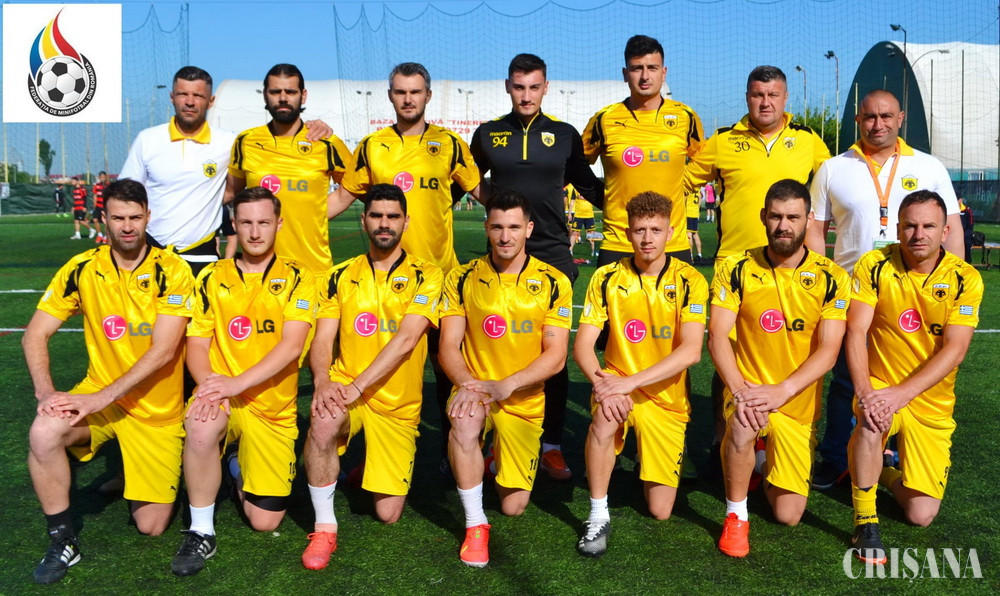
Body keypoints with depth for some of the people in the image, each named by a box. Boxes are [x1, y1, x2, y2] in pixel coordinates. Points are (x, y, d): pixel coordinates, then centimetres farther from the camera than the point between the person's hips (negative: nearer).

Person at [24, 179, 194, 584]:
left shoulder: (172, 271, -13)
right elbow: (35, 334, -2)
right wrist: (45, 392, -19)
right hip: (97, 395, 2)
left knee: (152, 526, -2)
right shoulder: (82, 269, -4)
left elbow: (163, 351, -20)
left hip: (157, 409, -2)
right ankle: (62, 541, -10)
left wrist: (100, 399, -26)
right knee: (43, 433, -32)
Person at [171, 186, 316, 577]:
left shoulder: (296, 279, -2)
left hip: (273, 408, 0)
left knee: (265, 521, -2)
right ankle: (200, 533, -15)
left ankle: (239, 467, 33)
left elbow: (292, 346, -15)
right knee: (200, 425, -38)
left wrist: (236, 384, -27)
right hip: (222, 396, 0)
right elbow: (197, 343, 1)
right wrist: (208, 382, -22)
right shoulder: (211, 278, 5)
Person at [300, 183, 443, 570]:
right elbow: (322, 341, -2)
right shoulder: (340, 276, 4)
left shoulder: (425, 276, -4)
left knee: (388, 514, 1)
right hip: (344, 389, 1)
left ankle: (370, 465, 36)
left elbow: (406, 340, -17)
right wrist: (323, 381, -24)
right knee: (323, 422, -37)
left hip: (398, 403, 0)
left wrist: (357, 386, -27)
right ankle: (324, 527, -16)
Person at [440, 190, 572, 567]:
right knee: (465, 422, -37)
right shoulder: (463, 279, -2)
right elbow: (449, 346, -6)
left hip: (525, 400, 1)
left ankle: (497, 461, 41)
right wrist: (468, 384, -27)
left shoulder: (553, 283, -5)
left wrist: (505, 385, -25)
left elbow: (555, 356, -10)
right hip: (475, 390, 0)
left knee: (514, 507, 5)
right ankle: (475, 524, -18)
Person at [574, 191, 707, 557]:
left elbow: (691, 351, -22)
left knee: (660, 511, 0)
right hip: (617, 382, 0)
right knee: (606, 415, -38)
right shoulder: (607, 278, -6)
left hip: (666, 397, 0)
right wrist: (602, 383, -30)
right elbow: (583, 344, -10)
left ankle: (651, 458, 33)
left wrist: (630, 382, -31)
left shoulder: (689, 281, -11)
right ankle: (598, 517, -21)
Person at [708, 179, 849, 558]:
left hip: (799, 405, 1)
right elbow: (717, 336, -11)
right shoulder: (737, 270, -5)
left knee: (788, 515, 1)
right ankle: (735, 516, -11)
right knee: (745, 425, -38)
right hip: (748, 390, -1)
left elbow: (828, 351, -12)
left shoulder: (830, 278, -6)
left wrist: (782, 390, -26)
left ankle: (762, 461, 36)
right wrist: (740, 389, -27)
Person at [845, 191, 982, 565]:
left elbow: (954, 350, -17)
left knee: (922, 515, -2)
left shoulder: (965, 279, -10)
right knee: (872, 420, -38)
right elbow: (856, 330, -17)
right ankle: (865, 520, -17)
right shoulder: (874, 266, -10)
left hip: (932, 404, 1)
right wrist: (864, 392, -31)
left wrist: (901, 393, -29)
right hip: (881, 388, -1)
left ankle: (883, 474, 32)